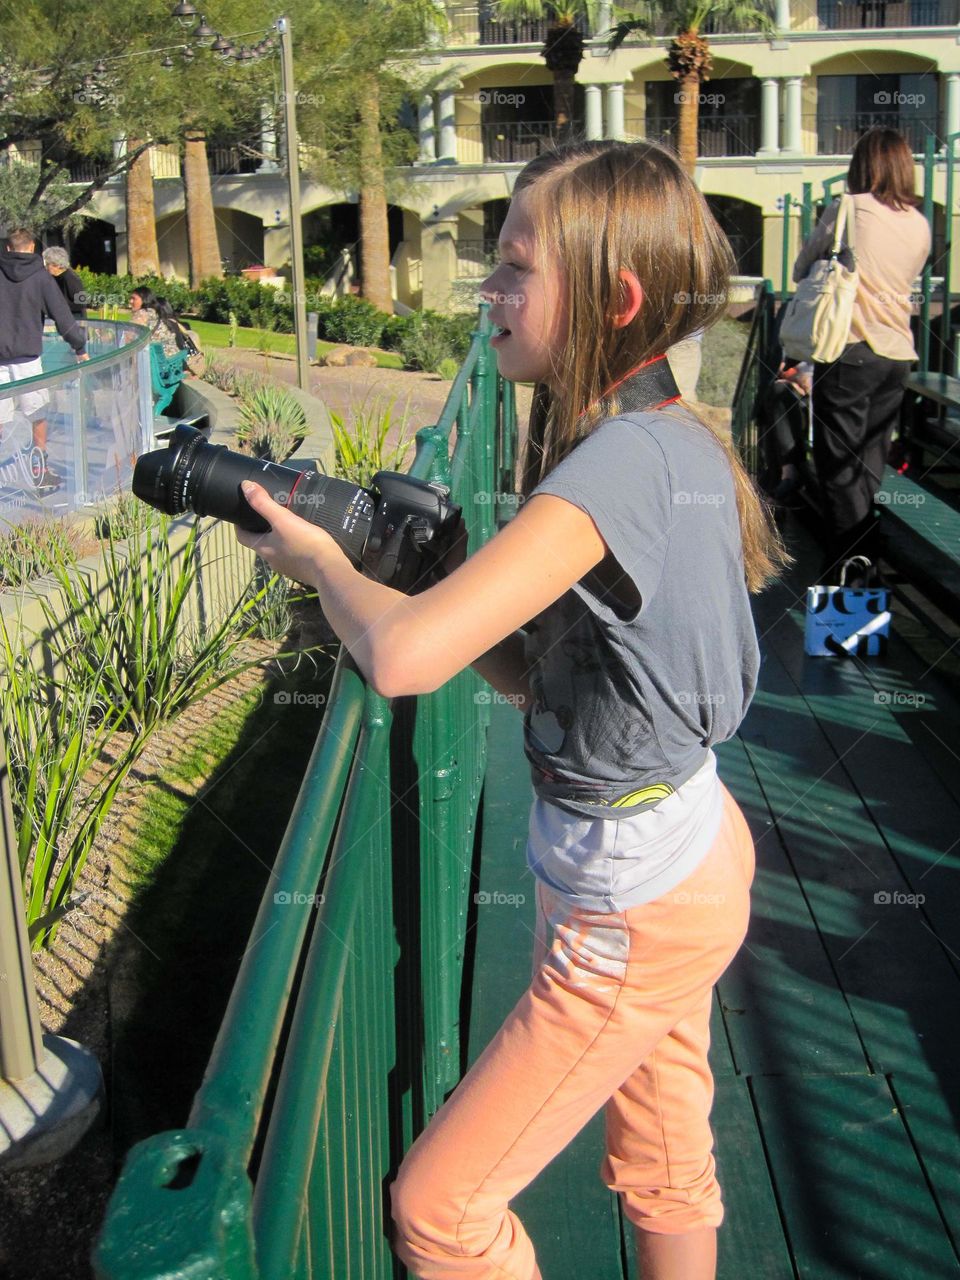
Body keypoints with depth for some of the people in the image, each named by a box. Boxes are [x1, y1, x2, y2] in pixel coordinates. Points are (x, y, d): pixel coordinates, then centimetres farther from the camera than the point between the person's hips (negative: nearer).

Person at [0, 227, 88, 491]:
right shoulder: (41, 278, -4)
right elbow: (63, 318, -4)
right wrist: (80, 348, 8)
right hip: (28, 358, -1)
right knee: (38, 415, 12)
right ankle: (41, 471, 19)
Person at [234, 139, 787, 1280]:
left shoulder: (623, 461, -27)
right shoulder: (675, 440, 2)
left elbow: (402, 657, -36)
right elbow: (537, 677, 7)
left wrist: (319, 558, -15)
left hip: (632, 907, -9)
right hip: (685, 855, 9)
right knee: (666, 1176, 26)